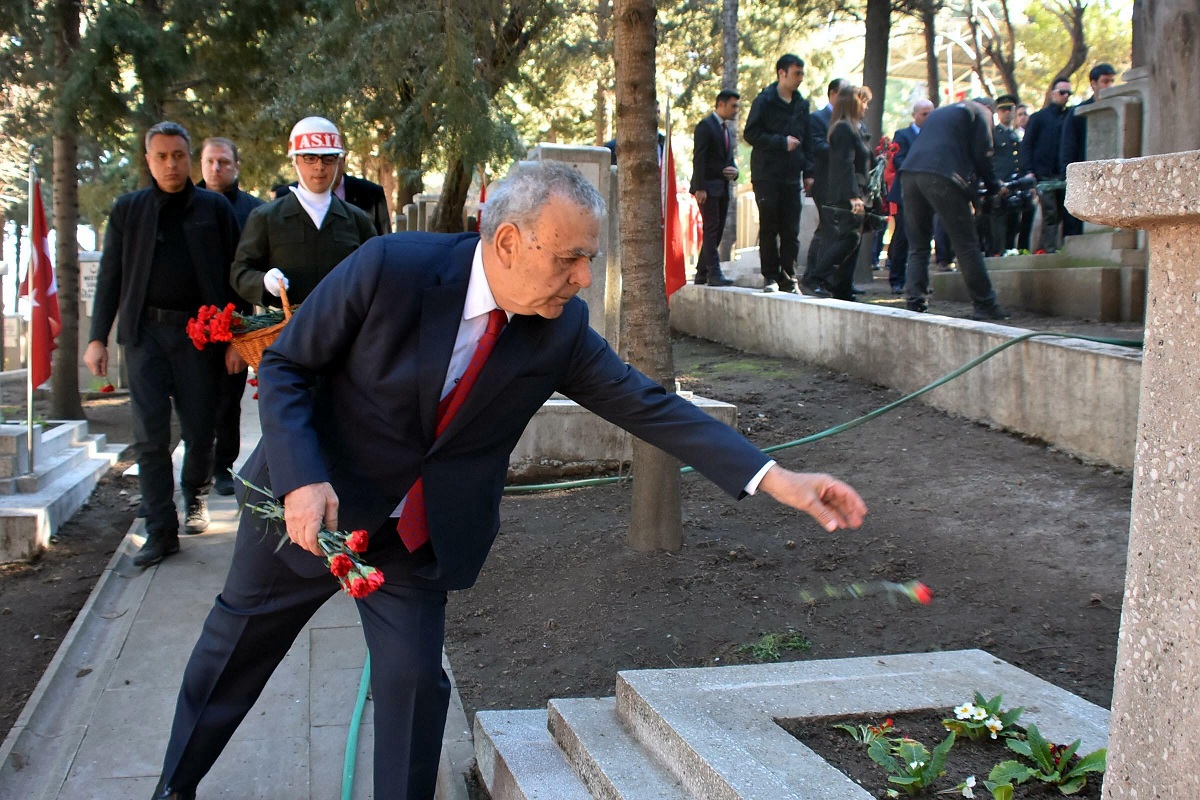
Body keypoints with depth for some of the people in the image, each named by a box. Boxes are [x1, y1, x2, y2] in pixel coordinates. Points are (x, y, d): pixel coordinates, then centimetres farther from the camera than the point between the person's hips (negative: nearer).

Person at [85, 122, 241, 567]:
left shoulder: (214, 209, 6)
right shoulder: (127, 210, 10)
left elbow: (233, 276, 4)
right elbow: (110, 276, 10)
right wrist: (97, 337, 3)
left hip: (199, 332, -1)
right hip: (145, 331, 1)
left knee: (199, 430, 4)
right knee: (150, 434, -4)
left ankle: (195, 499, 31)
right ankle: (161, 531, 1)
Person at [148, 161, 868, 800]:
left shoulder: (561, 328, -14)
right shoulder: (390, 268, -25)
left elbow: (648, 405, -14)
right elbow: (284, 368, -16)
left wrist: (776, 479, -22)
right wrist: (301, 480, -31)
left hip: (418, 536, 2)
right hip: (309, 504, -1)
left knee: (415, 680, -5)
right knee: (236, 644, 17)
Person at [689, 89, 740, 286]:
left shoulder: (726, 130, 22)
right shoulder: (705, 126, -6)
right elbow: (698, 158, -13)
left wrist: (734, 171, 3)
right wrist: (700, 188, -21)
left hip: (722, 188, 9)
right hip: (708, 188, -9)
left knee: (716, 231, 7)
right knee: (711, 229, -11)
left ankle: (702, 273, 12)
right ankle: (714, 273, -13)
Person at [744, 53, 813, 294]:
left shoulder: (801, 104, 14)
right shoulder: (764, 101, -3)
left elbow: (806, 141, 19)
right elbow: (750, 134, -9)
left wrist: (808, 172, 10)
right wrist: (782, 142, -15)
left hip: (791, 176, 5)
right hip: (767, 175, -5)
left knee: (791, 231, 3)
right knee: (769, 229, -1)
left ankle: (788, 277, 9)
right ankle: (770, 276, 6)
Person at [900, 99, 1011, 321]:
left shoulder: (938, 113, 35)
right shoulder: (980, 112, 16)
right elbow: (981, 153, 3)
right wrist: (994, 187, 16)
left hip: (910, 173, 6)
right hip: (942, 176, -6)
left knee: (918, 246, 11)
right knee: (967, 244, 0)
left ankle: (915, 303, 2)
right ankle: (985, 304, 3)